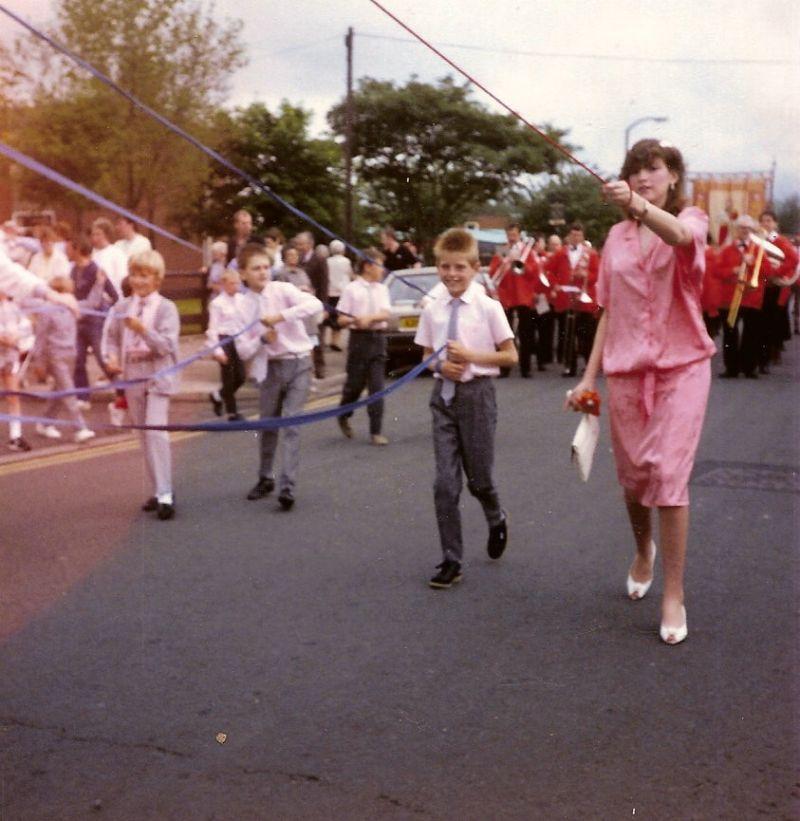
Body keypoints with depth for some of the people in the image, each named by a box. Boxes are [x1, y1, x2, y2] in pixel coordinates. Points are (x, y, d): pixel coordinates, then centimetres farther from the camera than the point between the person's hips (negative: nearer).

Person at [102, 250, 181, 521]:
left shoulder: (166, 308, -8)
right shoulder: (122, 307, 6)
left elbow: (168, 345, -16)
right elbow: (111, 336, 10)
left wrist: (143, 330, -30)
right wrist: (111, 357, -9)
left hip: (158, 374, -5)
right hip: (132, 374, 6)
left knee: (155, 431, -17)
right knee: (143, 435, 11)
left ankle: (165, 494, -12)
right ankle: (159, 490, 22)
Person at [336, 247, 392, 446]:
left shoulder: (382, 289, 9)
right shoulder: (351, 289, -2)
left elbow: (386, 314, -2)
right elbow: (342, 319, -3)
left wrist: (369, 318, -19)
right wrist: (354, 321, -23)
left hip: (378, 338, 3)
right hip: (359, 339, -3)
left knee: (377, 386, 0)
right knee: (355, 384, 4)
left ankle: (376, 431, 2)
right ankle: (343, 417, 32)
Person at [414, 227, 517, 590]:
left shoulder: (488, 307, -8)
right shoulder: (433, 309, 3)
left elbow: (510, 356, -5)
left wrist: (470, 356, -15)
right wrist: (441, 366, -8)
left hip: (476, 393, -3)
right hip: (444, 394, 3)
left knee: (478, 478, 8)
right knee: (445, 482, 0)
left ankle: (496, 520, 43)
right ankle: (451, 560, 10)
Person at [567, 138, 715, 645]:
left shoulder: (691, 221, -2)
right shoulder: (617, 237, 9)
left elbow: (679, 236, -29)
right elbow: (609, 312, 12)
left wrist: (639, 205, -49)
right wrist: (589, 377, 6)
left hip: (681, 367, -3)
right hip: (626, 371, 4)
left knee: (669, 477, -12)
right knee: (633, 477, 10)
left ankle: (674, 595, -1)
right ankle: (644, 550, 41)